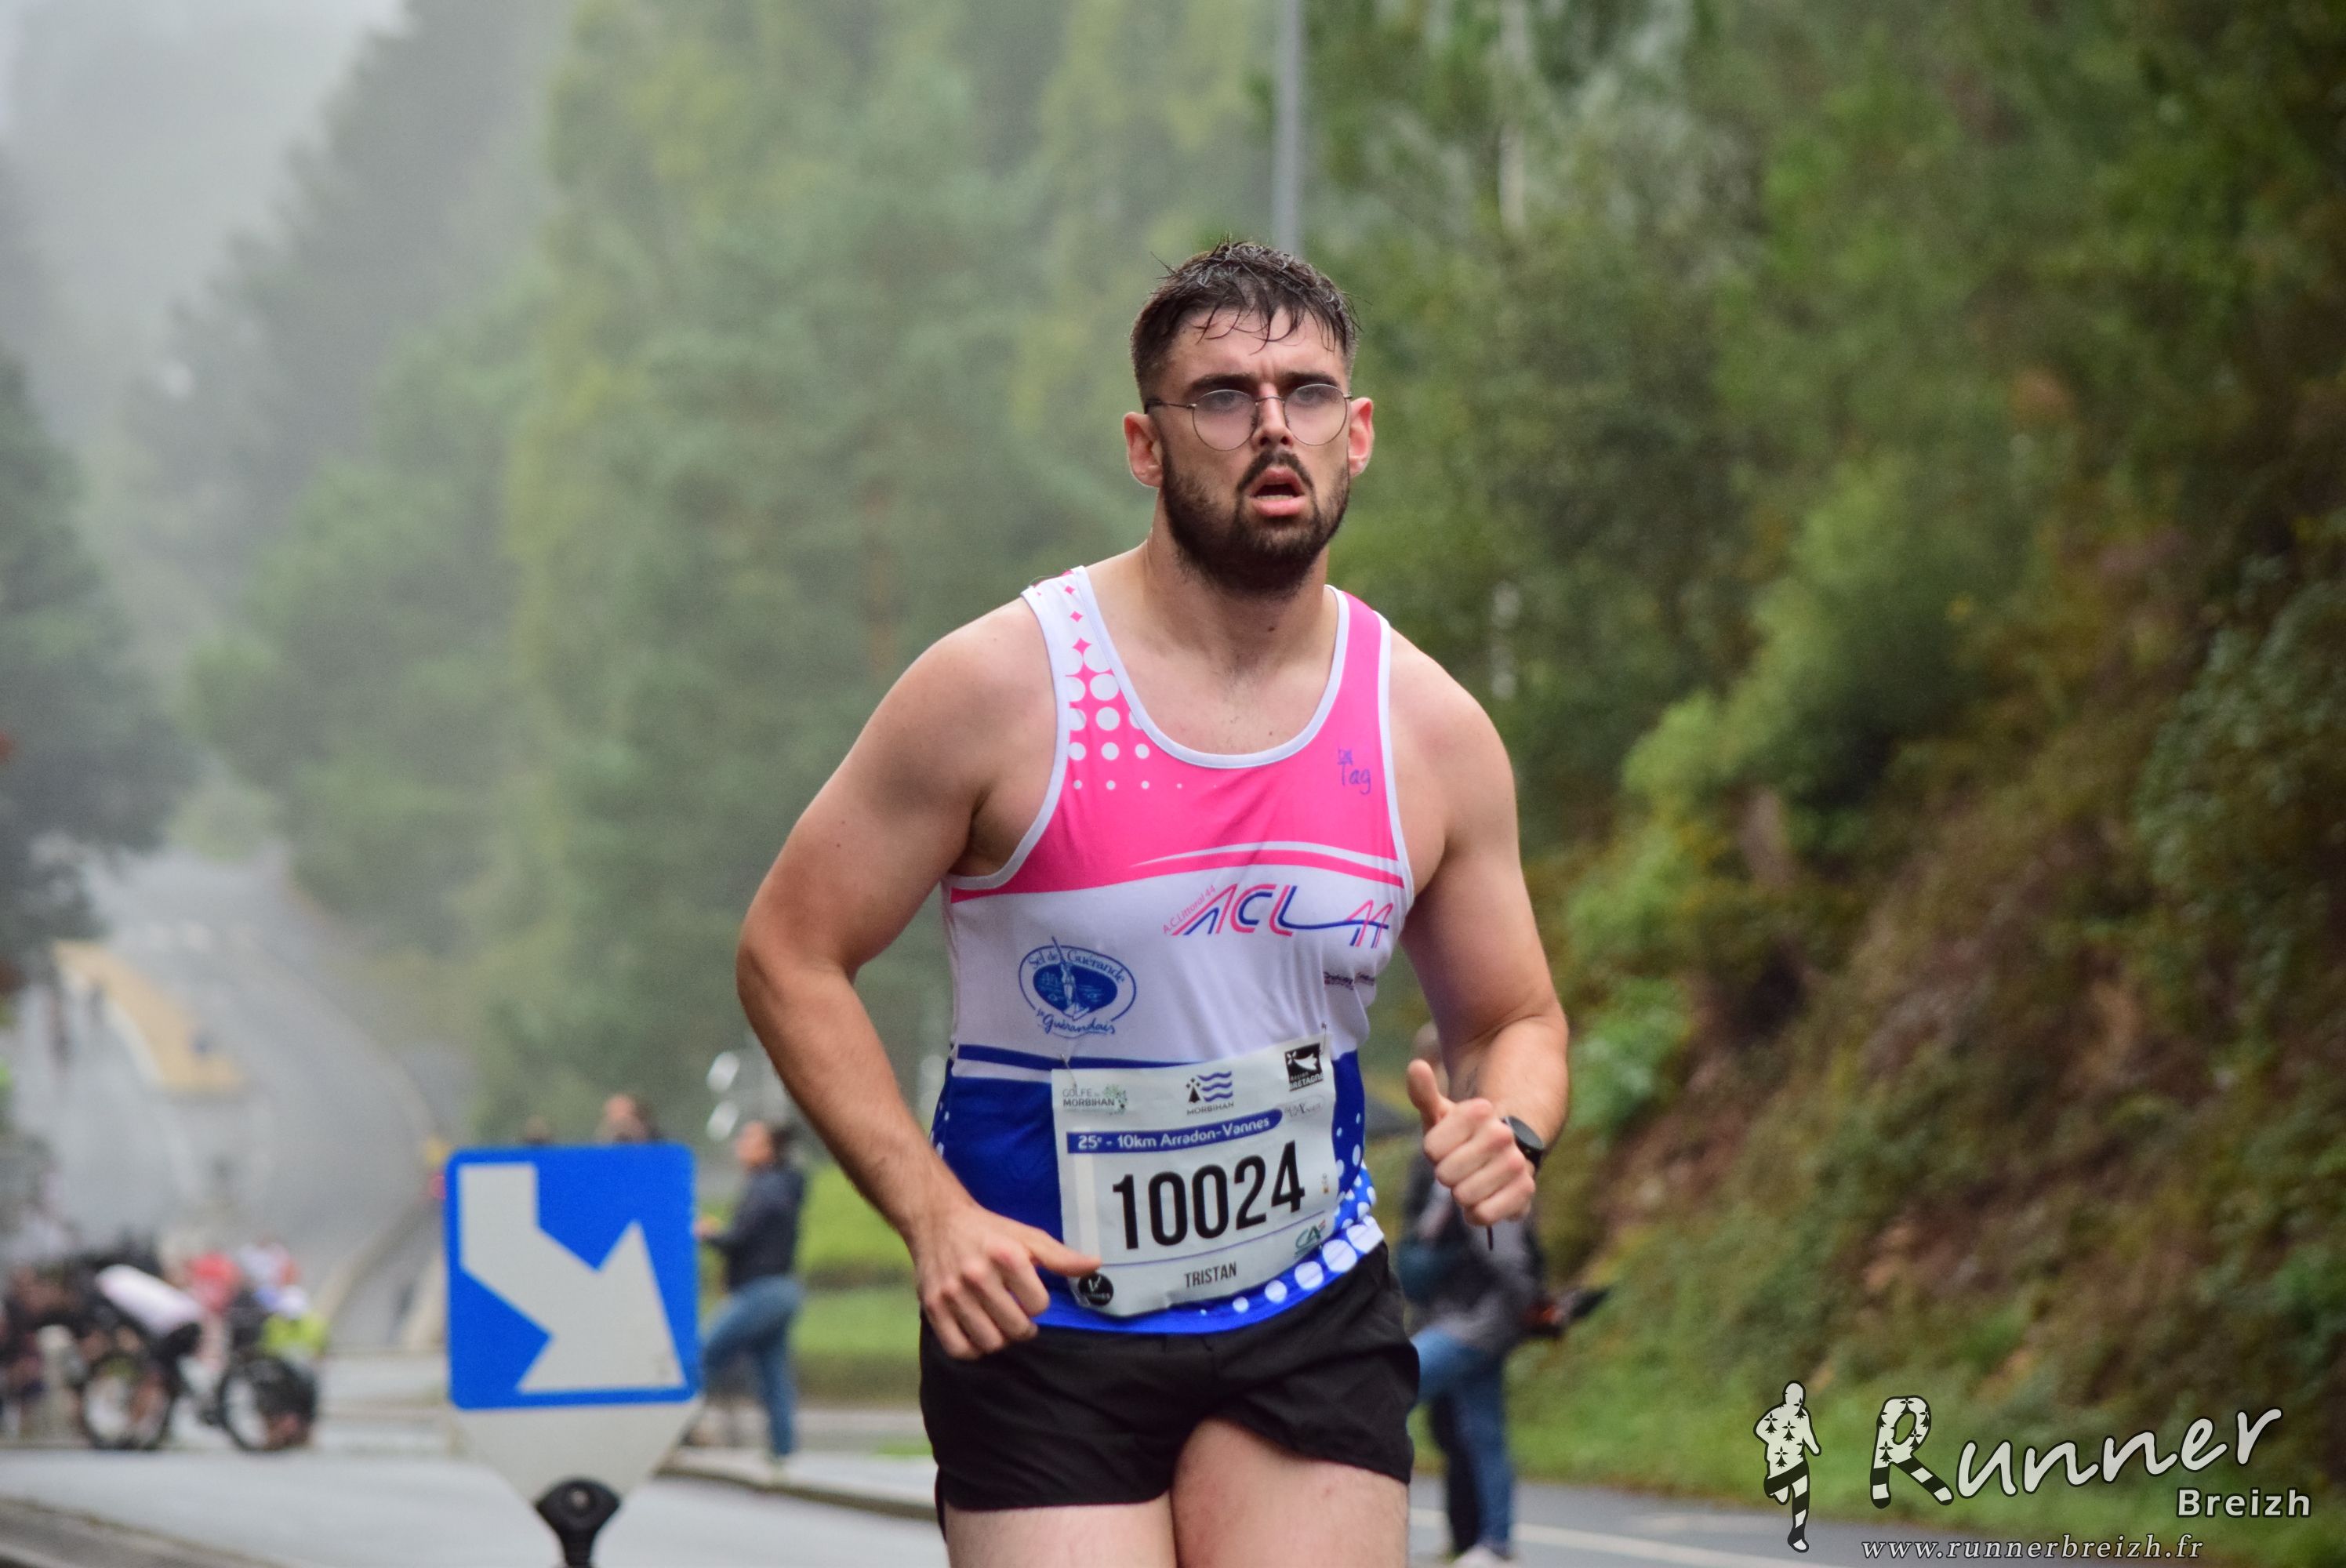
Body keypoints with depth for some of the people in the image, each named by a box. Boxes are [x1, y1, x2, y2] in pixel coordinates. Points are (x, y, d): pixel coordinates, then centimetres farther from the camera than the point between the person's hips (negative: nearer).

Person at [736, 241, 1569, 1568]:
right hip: (1038, 1317, -3)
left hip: (1311, 1323, 3)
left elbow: (1515, 1021, 14)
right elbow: (792, 955, -5)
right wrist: (931, 1210, -16)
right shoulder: (1000, 687, -10)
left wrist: (1509, 1126, -10)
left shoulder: (1433, 732, 1)